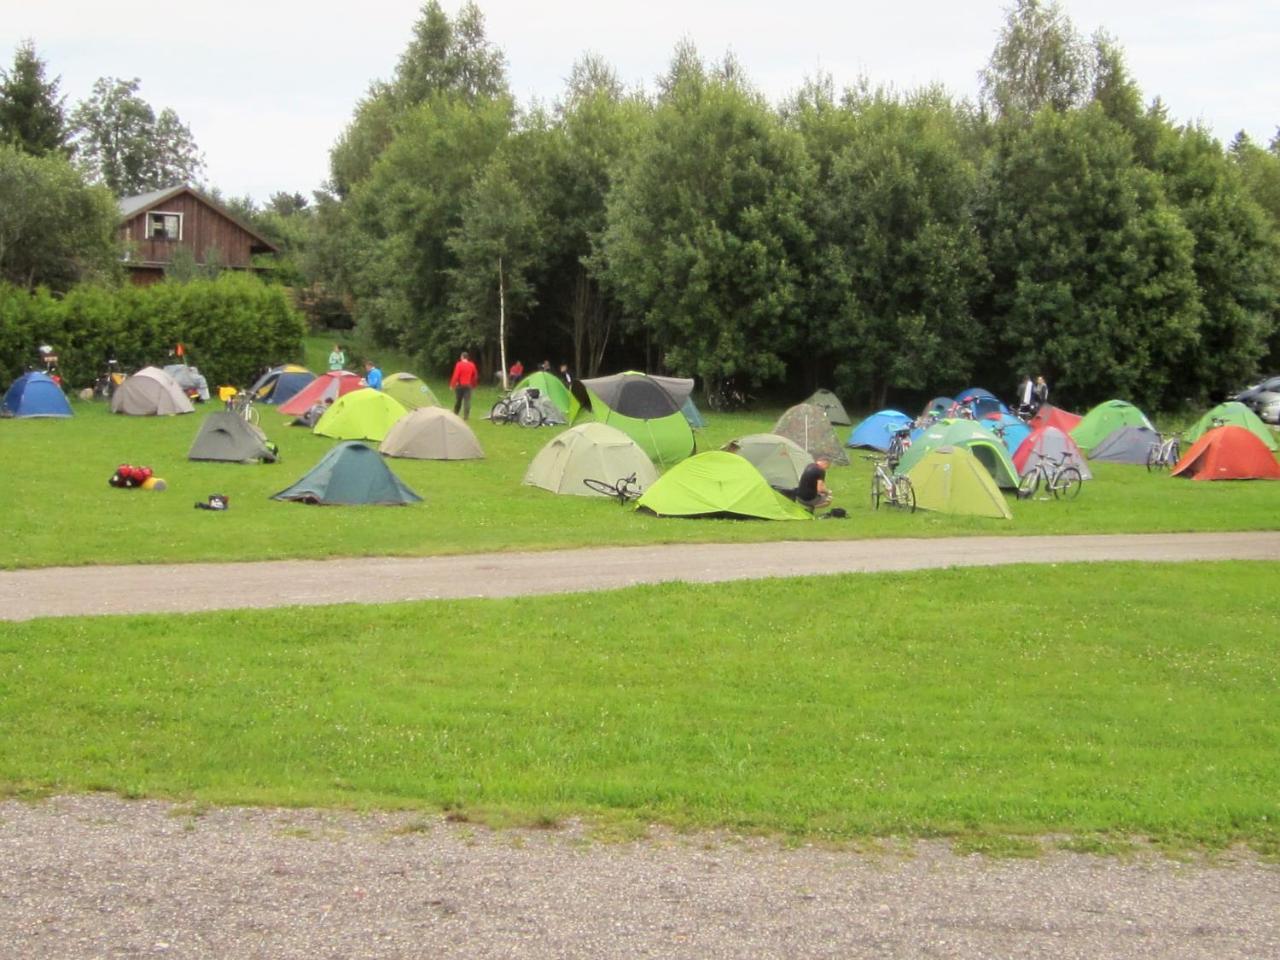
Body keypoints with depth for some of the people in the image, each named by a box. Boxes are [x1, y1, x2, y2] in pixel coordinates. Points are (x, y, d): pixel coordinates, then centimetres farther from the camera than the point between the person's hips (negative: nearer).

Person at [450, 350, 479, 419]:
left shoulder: (459, 364, -9)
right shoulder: (472, 365, 4)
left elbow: (456, 375, -14)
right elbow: (475, 376, 11)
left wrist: (452, 385, -9)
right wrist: (474, 385, 23)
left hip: (460, 385, -2)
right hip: (468, 386, 2)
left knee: (458, 400, 10)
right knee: (467, 401, -3)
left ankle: (455, 414, 22)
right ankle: (466, 416, -11)